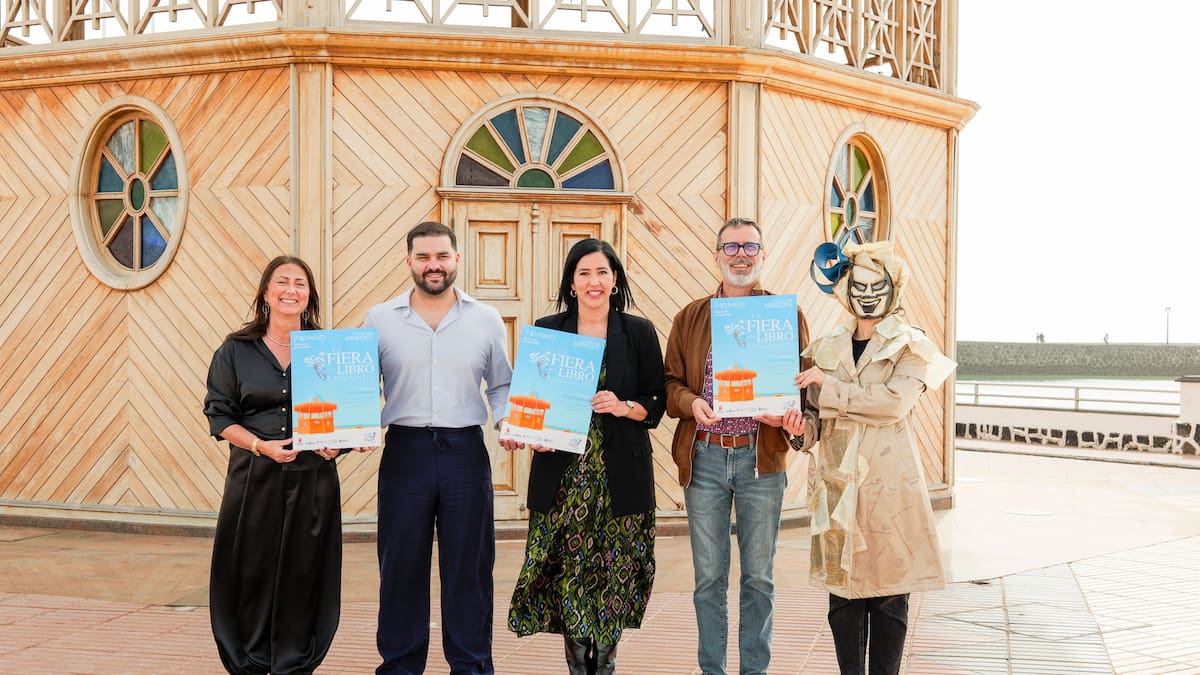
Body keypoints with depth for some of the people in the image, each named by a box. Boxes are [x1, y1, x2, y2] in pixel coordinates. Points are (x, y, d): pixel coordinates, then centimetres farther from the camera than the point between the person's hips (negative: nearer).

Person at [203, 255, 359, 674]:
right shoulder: (236, 351, 5)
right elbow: (219, 415, 3)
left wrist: (336, 442, -10)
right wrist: (260, 445, -13)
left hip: (312, 478, 1)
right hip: (254, 478, 0)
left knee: (304, 574, 1)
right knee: (251, 573, 0)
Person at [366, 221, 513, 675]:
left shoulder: (486, 320, 7)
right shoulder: (380, 320, 5)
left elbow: (502, 386, 12)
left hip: (466, 450, 0)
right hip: (404, 450, 0)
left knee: (469, 565, 6)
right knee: (401, 564, 7)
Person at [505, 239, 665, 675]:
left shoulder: (639, 333, 6)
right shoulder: (547, 330, 7)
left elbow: (657, 402, 5)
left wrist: (625, 407, -14)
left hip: (621, 472, 0)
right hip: (562, 471, 0)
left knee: (615, 570, 0)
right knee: (568, 568, -2)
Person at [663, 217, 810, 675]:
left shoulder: (787, 315, 6)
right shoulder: (689, 318, 11)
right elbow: (670, 382, 9)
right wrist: (691, 403, -12)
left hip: (761, 457, -1)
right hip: (704, 457, 1)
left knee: (759, 576, 5)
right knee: (708, 577, 6)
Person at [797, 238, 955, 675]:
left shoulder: (909, 346, 2)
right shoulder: (828, 347, 13)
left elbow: (895, 400, -15)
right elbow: (812, 408, 14)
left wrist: (829, 388, -14)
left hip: (888, 480, -3)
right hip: (837, 480, 3)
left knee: (890, 589, 0)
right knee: (842, 588, 4)